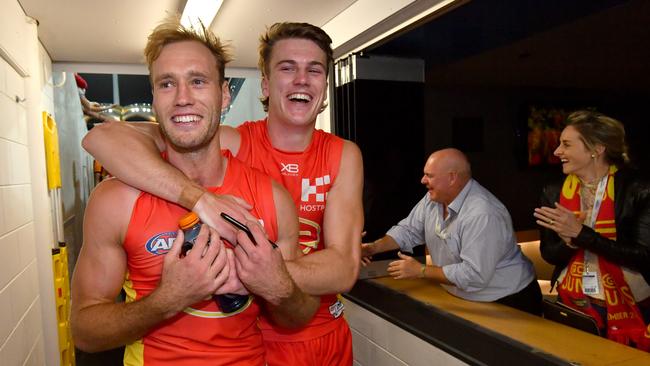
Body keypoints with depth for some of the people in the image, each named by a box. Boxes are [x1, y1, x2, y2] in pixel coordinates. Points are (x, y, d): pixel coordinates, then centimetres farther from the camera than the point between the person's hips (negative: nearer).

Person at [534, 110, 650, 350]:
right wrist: (569, 241, -20)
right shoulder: (554, 193, -1)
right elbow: (549, 254, 1)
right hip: (571, 304, 3)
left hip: (628, 307, -3)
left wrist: (581, 233, -23)